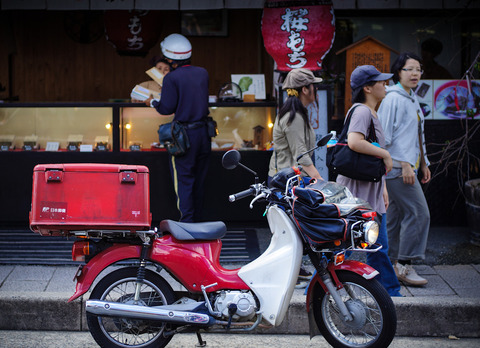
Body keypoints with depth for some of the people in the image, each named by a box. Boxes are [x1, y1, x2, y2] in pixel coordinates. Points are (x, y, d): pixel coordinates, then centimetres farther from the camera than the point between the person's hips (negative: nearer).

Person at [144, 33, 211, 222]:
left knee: (183, 181, 0)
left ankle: (187, 223, -2)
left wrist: (152, 102, 8)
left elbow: (167, 108, -13)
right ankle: (197, 222, 22)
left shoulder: (172, 78, -13)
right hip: (204, 131, 6)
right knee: (199, 181, 15)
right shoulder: (203, 73, 6)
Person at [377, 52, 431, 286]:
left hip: (407, 166, 10)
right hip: (397, 167, -10)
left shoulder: (412, 99, 20)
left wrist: (423, 163, 23)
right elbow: (384, 136, -16)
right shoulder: (393, 98, -10)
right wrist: (405, 164, -20)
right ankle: (404, 265, -7)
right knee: (418, 213, -12)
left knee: (396, 214, 10)